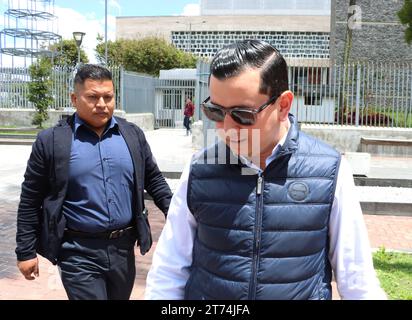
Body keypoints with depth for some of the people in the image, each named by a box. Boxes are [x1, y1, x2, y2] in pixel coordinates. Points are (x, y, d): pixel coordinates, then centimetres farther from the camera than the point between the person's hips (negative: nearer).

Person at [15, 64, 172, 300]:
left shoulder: (133, 135, 3)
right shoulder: (51, 141, -6)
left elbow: (154, 180, 12)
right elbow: (30, 200, -1)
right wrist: (26, 251, 0)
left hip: (124, 247, 4)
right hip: (79, 253, -4)